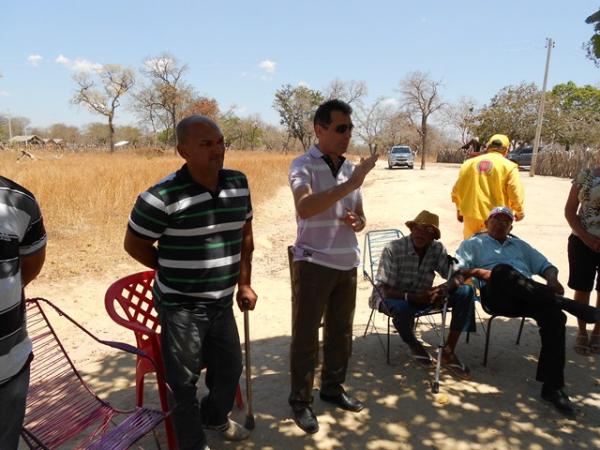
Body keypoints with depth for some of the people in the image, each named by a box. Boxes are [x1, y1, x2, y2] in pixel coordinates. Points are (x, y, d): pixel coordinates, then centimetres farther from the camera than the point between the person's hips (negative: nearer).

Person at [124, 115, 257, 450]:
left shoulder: (238, 183, -1)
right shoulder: (163, 195, -20)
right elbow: (134, 244, -7)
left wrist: (244, 283, 9)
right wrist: (175, 272, -1)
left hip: (222, 302, 6)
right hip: (180, 306, -6)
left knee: (230, 369, 21)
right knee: (184, 380, 10)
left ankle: (216, 417, 52)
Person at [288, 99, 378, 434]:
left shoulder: (351, 168, 10)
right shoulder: (303, 165, -9)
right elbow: (305, 208, -28)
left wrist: (356, 222, -7)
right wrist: (350, 184, -29)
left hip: (347, 263, 6)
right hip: (313, 263, -6)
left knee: (341, 331, 17)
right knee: (306, 335, 5)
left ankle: (333, 388, 35)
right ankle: (301, 400, 20)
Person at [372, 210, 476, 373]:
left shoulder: (437, 249, -6)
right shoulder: (393, 249, -21)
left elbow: (456, 277, -7)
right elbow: (383, 290, -24)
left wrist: (444, 288, -31)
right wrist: (413, 297, -38)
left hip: (423, 296, 5)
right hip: (393, 297, -5)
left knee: (466, 292, -12)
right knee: (403, 308, -41)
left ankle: (448, 351, -8)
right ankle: (414, 345, -4)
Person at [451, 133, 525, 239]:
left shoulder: (469, 163, 4)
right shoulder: (509, 166, -5)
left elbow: (457, 190, 6)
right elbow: (516, 194, -8)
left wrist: (459, 210, 20)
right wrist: (519, 212, 11)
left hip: (471, 216, 3)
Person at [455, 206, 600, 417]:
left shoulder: (519, 244, 35)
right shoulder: (473, 243, 22)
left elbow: (546, 266, 26)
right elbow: (457, 269, 6)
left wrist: (552, 281, 2)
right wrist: (479, 272, -14)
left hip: (529, 297, 4)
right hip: (497, 295, -3)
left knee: (554, 315, -29)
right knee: (503, 270, -38)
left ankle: (552, 386, -24)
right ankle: (565, 302, -35)